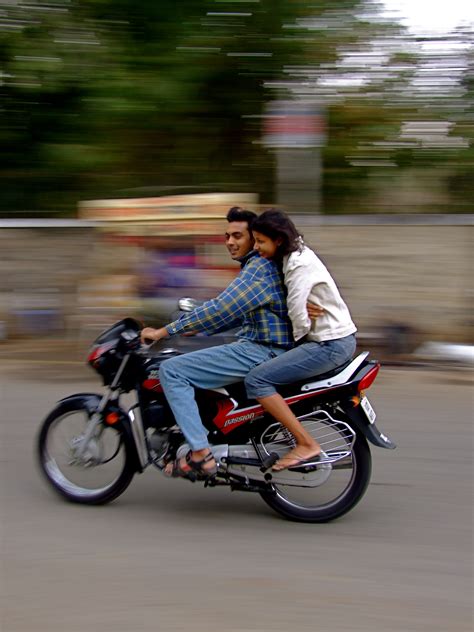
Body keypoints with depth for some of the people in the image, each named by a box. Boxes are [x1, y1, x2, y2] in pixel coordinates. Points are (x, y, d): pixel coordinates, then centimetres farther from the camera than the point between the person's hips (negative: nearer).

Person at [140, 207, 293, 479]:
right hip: (258, 347, 11)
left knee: (171, 370, -13)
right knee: (184, 365, 26)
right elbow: (236, 313, 26)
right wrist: (195, 327, 18)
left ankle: (200, 453, -17)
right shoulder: (256, 265, 19)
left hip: (260, 351, -11)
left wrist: (164, 331, -19)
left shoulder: (259, 266, -15)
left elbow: (221, 309, -23)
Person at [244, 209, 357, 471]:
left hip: (330, 344, -10)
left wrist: (295, 340, 0)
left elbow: (299, 319, -17)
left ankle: (306, 444, -15)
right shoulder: (297, 254, 11)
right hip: (331, 338, 10)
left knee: (256, 380, -16)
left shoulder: (299, 265, -18)